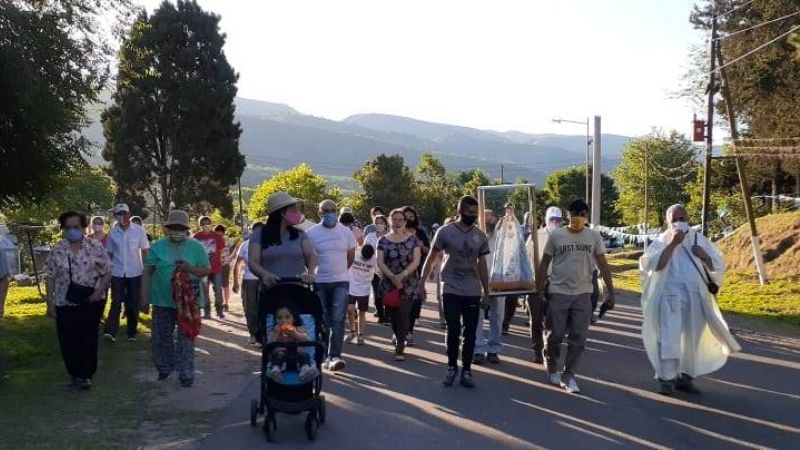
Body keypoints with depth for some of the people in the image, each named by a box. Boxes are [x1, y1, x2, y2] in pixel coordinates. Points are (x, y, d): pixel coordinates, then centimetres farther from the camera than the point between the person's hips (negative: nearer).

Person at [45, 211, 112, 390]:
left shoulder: (96, 247, -5)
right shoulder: (57, 250, 1)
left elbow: (107, 272, -3)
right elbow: (51, 278, 5)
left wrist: (99, 291, -16)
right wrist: (51, 301, 2)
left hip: (91, 301, -2)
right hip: (65, 302, 2)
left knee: (88, 339, 2)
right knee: (68, 341, 7)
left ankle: (85, 375, 14)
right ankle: (75, 374, 24)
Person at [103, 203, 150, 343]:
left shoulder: (139, 230, -3)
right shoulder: (113, 233, 1)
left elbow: (145, 250, 0)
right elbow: (109, 253, 7)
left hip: (134, 272, 0)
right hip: (117, 273, 1)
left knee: (133, 304, 6)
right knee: (116, 302, -5)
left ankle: (132, 333, 15)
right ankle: (110, 331, -8)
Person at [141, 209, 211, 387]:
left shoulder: (197, 247, 1)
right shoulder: (158, 246, 3)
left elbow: (207, 270, 2)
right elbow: (148, 272, 4)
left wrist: (190, 268, -17)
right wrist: (144, 296, -1)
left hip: (188, 301, -2)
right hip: (162, 300, 2)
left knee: (186, 338, 2)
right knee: (161, 338, 12)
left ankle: (185, 374, 9)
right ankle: (164, 369, 30)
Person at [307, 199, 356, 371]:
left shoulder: (346, 231, 3)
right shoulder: (312, 233, -3)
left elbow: (351, 257, 14)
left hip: (341, 282, 0)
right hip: (319, 283, 0)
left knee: (337, 320, -9)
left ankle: (335, 356, -10)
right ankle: (324, 355, 19)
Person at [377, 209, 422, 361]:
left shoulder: (413, 239, 2)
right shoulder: (383, 240, 6)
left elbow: (416, 261, -5)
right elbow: (380, 262, -2)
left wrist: (402, 275, -18)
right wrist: (392, 277, -16)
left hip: (408, 284, -2)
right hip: (388, 284, 2)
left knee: (403, 316, -8)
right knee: (392, 316, 9)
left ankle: (400, 349, -3)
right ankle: (401, 340, 33)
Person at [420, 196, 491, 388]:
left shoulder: (480, 236, 5)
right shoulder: (445, 232, -5)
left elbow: (482, 264, 10)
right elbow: (432, 259, 0)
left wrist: (486, 292, 9)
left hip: (473, 292, 3)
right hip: (451, 290, -3)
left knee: (470, 332, 5)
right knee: (453, 331, -3)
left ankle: (466, 371, 15)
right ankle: (452, 368, 15)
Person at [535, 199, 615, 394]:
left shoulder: (594, 237, 2)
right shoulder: (556, 235, -2)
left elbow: (603, 265, 4)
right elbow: (544, 265, 2)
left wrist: (611, 292, -1)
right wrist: (538, 293, 0)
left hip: (583, 295, 1)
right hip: (558, 293, -1)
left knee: (578, 339, 1)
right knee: (555, 336, 5)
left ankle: (568, 376, 12)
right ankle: (551, 368, 28)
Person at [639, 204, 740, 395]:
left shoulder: (699, 240, 9)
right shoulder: (661, 242, -1)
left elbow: (719, 267, 10)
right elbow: (655, 265, -17)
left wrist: (705, 256, -10)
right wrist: (672, 244, -21)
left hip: (696, 297, 4)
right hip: (671, 296, -4)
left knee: (693, 339, 10)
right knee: (669, 336, -13)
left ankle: (684, 377, 23)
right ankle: (667, 379, -10)